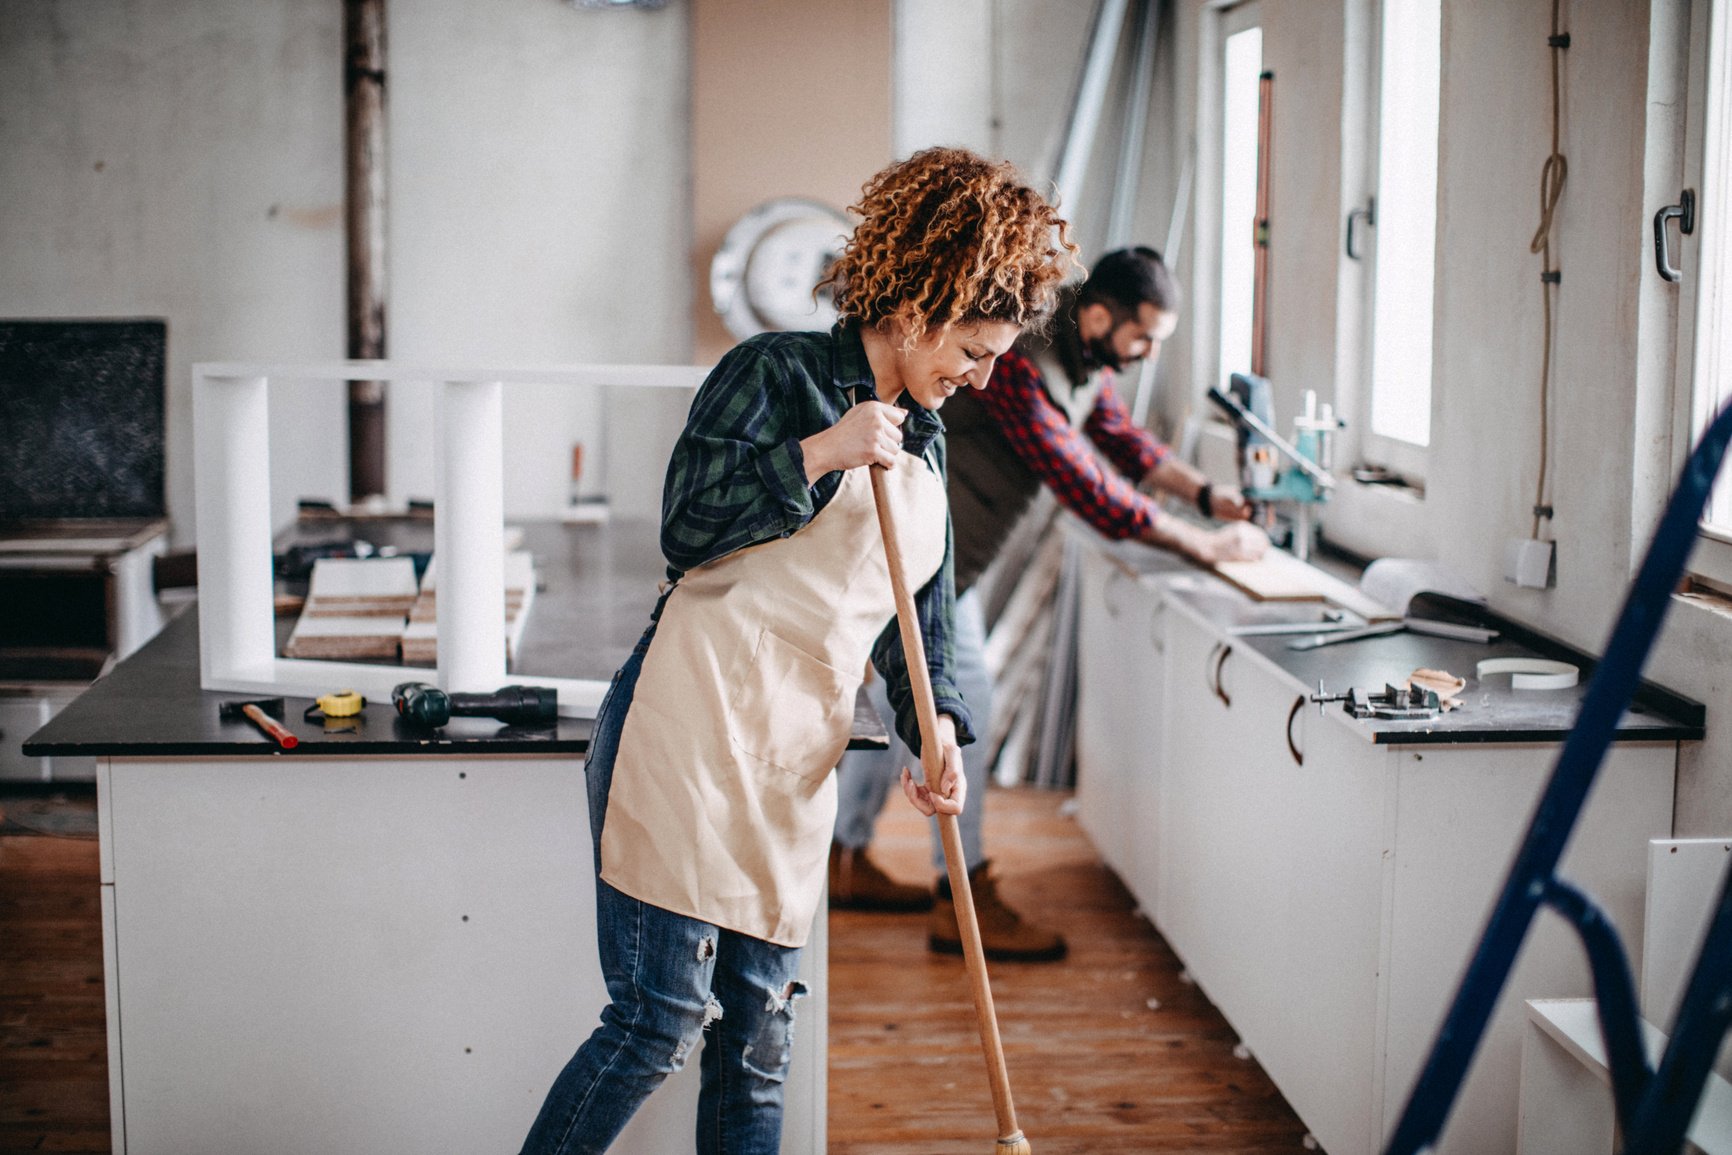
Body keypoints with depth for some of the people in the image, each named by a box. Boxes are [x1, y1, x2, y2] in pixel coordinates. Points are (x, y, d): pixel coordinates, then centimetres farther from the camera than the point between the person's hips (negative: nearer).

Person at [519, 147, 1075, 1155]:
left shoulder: (924, 445, 21)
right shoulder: (780, 373, -1)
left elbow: (921, 617, 21)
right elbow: (687, 527, -10)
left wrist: (936, 729, 4)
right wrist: (820, 453, -16)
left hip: (797, 764, 7)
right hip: (689, 727, -7)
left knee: (757, 1040, 9)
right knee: (661, 1018, -10)